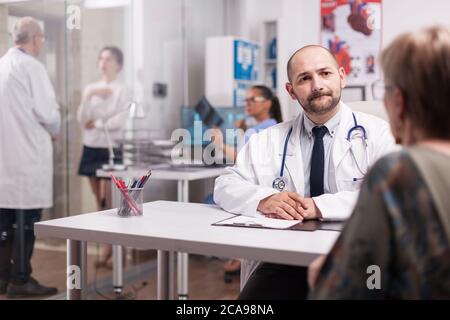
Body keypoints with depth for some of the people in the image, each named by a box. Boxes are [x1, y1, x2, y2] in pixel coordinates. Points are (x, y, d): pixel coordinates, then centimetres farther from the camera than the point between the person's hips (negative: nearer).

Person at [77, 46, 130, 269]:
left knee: (109, 201, -7)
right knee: (99, 201, 9)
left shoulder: (122, 91, -4)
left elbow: (121, 120, -16)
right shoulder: (90, 88, 11)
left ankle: (110, 252, -1)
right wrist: (89, 96, -10)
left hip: (111, 149, -6)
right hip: (91, 148, 6)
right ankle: (108, 248, 17)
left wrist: (96, 124, -8)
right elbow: (82, 119, 1)